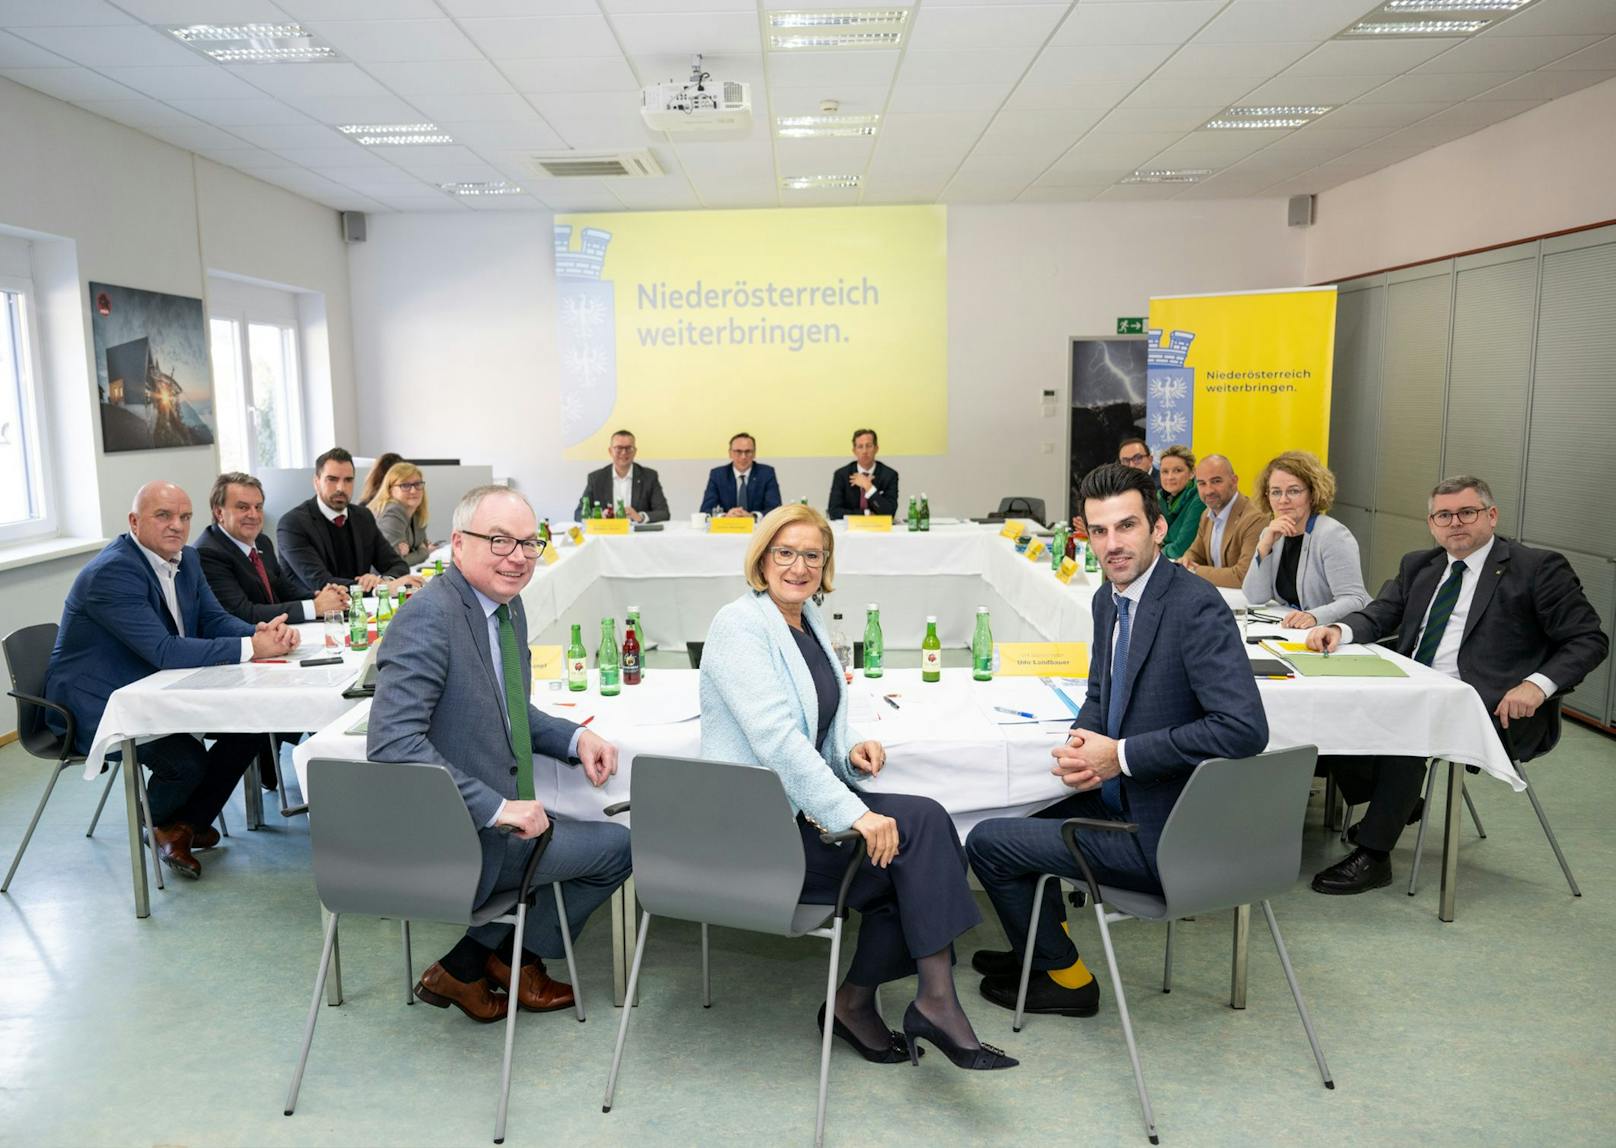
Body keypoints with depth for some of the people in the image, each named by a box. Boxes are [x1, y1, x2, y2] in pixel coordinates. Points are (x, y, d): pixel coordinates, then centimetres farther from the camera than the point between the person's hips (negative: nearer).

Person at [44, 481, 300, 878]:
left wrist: (265, 633, -19)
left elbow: (214, 619, 3)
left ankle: (189, 822, 11)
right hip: (98, 704, -9)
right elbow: (164, 651, -32)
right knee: (186, 760, -28)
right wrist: (250, 648, -35)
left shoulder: (186, 559, 4)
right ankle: (160, 824, 8)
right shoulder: (112, 572, -24)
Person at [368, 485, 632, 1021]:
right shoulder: (429, 618, -22)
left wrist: (576, 738, 0)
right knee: (616, 846, -1)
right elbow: (393, 742, -30)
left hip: (490, 817, 9)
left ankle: (466, 968, 26)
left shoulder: (507, 606, 6)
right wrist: (498, 808, -28)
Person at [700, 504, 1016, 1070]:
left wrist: (851, 751, 1)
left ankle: (855, 1000, 0)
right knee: (921, 823, -18)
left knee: (909, 851, -14)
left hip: (801, 807, 8)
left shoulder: (809, 620, 13)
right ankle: (935, 999, -11)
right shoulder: (739, 626, -13)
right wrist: (854, 813, -30)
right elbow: (776, 738, -25)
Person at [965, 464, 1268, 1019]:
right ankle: (1042, 947, 44)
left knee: (987, 842, -3)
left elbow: (1245, 728, -31)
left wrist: (1121, 755, -25)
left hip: (1163, 834, -9)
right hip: (1122, 798, 9)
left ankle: (1066, 978, 20)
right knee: (1021, 812, 25)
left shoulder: (1195, 606, -23)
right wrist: (1080, 742, -6)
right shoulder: (1109, 600, 5)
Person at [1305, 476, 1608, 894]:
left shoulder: (1538, 569, 0)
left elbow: (1589, 640, -2)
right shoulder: (1418, 565, 18)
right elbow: (1379, 614, 11)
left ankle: (1373, 855, -19)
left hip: (1489, 704, -6)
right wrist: (1340, 630, -13)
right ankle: (1393, 805, 9)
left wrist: (1537, 684, -20)